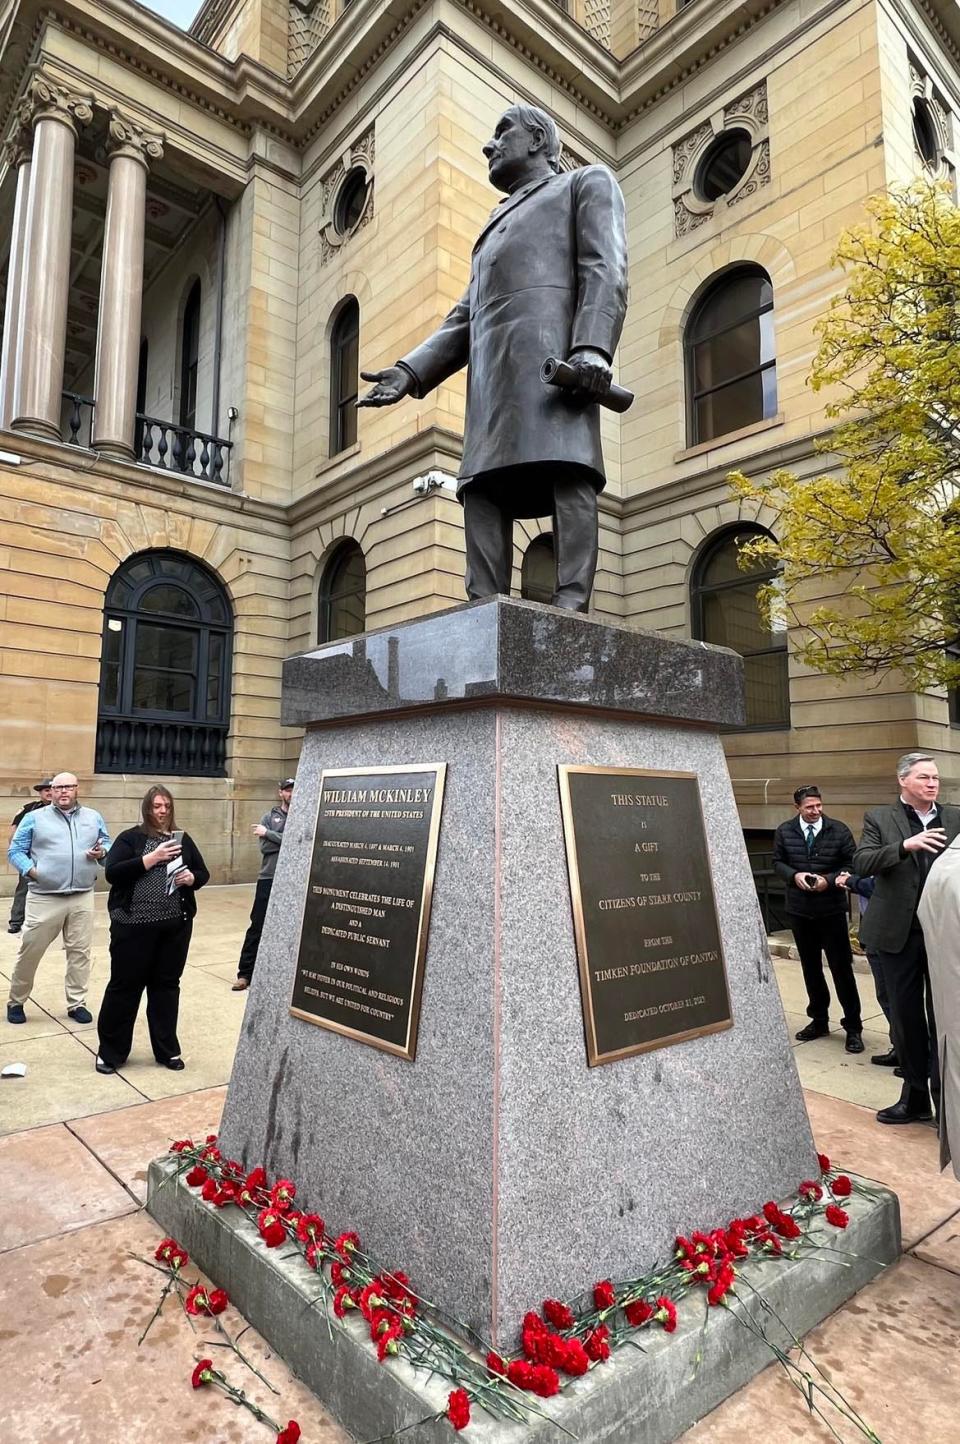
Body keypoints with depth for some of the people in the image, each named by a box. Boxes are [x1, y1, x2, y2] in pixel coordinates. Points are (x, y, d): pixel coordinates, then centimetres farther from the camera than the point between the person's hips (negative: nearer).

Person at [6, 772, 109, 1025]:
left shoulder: (94, 817, 11)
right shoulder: (35, 817, 2)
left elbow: (108, 844, 16)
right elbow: (15, 851, 2)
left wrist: (101, 852, -6)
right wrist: (31, 871, -12)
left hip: (82, 898, 2)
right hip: (43, 898, -2)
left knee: (80, 951, 7)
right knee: (29, 951, 6)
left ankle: (77, 1003, 19)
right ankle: (16, 1001, 26)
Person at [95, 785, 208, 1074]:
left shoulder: (183, 839, 9)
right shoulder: (130, 838, -1)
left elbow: (203, 874, 12)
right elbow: (112, 873, -13)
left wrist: (191, 878, -10)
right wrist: (152, 858, -19)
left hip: (175, 926, 3)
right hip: (133, 924, -3)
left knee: (167, 985, 11)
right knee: (125, 985, 6)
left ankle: (168, 1050, 23)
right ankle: (110, 1051, 22)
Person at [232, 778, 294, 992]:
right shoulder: (269, 817, 6)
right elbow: (264, 847, -6)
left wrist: (269, 833, -14)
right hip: (269, 879, 1)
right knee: (257, 927, 3)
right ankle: (245, 973, 11)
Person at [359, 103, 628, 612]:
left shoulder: (588, 182, 23)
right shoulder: (494, 226, 41)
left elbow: (605, 269, 3)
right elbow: (464, 317, 27)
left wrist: (592, 347, -17)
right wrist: (410, 370, 10)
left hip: (553, 352, -6)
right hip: (491, 368, 6)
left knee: (566, 471, -20)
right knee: (481, 485, -10)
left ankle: (571, 605, -27)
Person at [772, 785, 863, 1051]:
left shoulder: (839, 830, -7)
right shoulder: (784, 831, -1)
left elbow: (852, 864, -4)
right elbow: (778, 862, 5)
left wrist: (829, 880, -20)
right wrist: (794, 875, -16)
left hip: (832, 910, -3)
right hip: (799, 910, 3)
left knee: (841, 968, 1)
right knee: (810, 967, 14)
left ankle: (853, 1027, 14)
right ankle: (819, 1020, 29)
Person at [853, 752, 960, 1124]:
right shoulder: (879, 818, 0)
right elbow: (862, 864, -12)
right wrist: (905, 845, -26)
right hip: (899, 933, 0)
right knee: (906, 1016, 12)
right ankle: (915, 1096, 27)